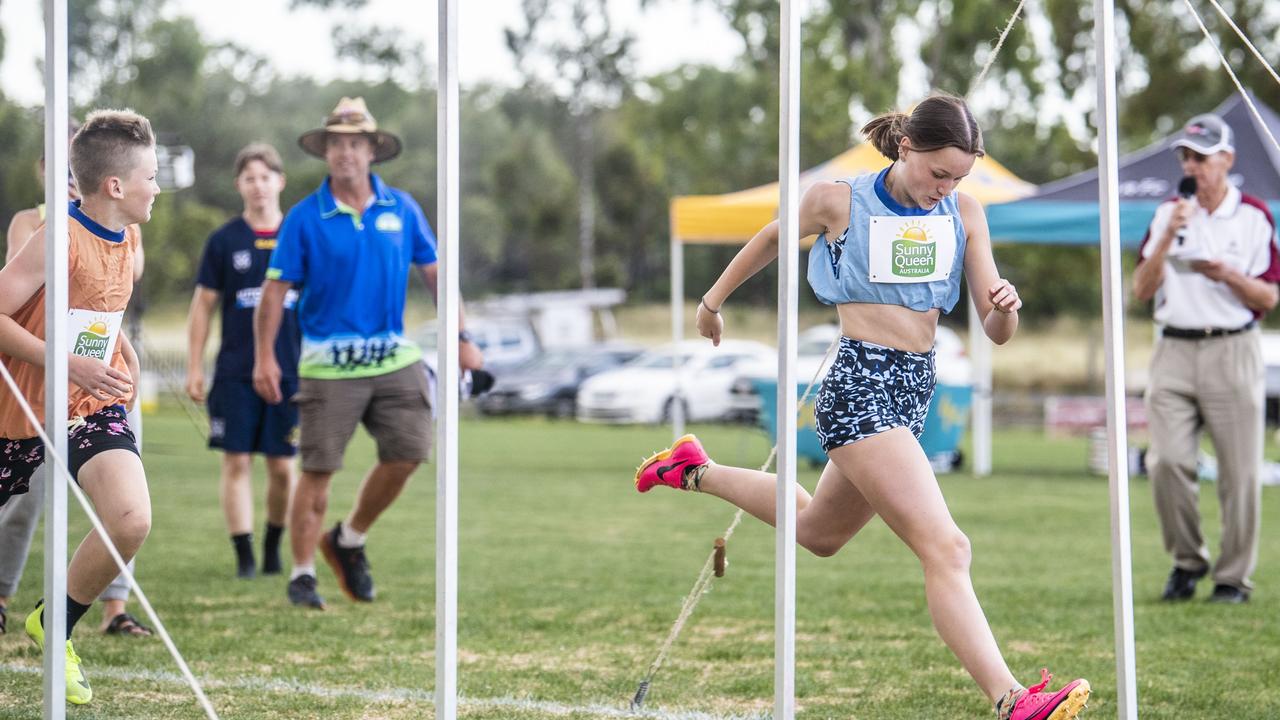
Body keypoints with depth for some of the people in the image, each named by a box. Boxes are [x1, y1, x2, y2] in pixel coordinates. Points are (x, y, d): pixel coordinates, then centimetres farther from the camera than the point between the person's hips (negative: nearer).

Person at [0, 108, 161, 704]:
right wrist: (69, 364, -27)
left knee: (132, 521, -17)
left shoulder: (127, 239, 5)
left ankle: (54, 628, 4)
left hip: (95, 408, 5)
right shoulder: (57, 239, -19)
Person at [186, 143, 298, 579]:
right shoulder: (224, 241, 3)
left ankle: (274, 544, 24)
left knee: (282, 468, 4)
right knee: (237, 463, -5)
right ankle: (244, 556, -1)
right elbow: (202, 306, 6)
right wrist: (194, 369, 1)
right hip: (235, 374, -1)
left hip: (289, 371, 1)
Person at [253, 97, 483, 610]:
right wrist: (264, 357, -10)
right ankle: (302, 572, 9)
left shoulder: (401, 209, 6)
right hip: (328, 363, -3)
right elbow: (276, 289, -3)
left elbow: (434, 273, 13)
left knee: (405, 454, -1)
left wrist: (462, 337, 8)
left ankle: (349, 540, 21)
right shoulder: (304, 218, -3)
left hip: (395, 357, 3)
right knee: (318, 469, -2)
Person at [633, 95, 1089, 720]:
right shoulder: (839, 202, -6)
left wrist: (1005, 306, -20)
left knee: (818, 532, 28)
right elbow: (773, 237, 14)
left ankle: (695, 473, 50)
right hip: (860, 386, -7)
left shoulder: (964, 214, 5)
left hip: (915, 390, 7)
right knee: (945, 549, -21)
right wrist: (713, 301, 25)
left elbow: (996, 333, 3)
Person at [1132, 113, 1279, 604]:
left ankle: (1234, 577, 6)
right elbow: (1141, 291, 5)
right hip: (1174, 351, 2)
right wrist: (1168, 239, -7)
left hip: (1232, 351, -2)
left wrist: (1230, 277, -16)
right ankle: (1187, 560, 9)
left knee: (1240, 471, -4)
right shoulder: (1168, 215, 12)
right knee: (1167, 461, -9)